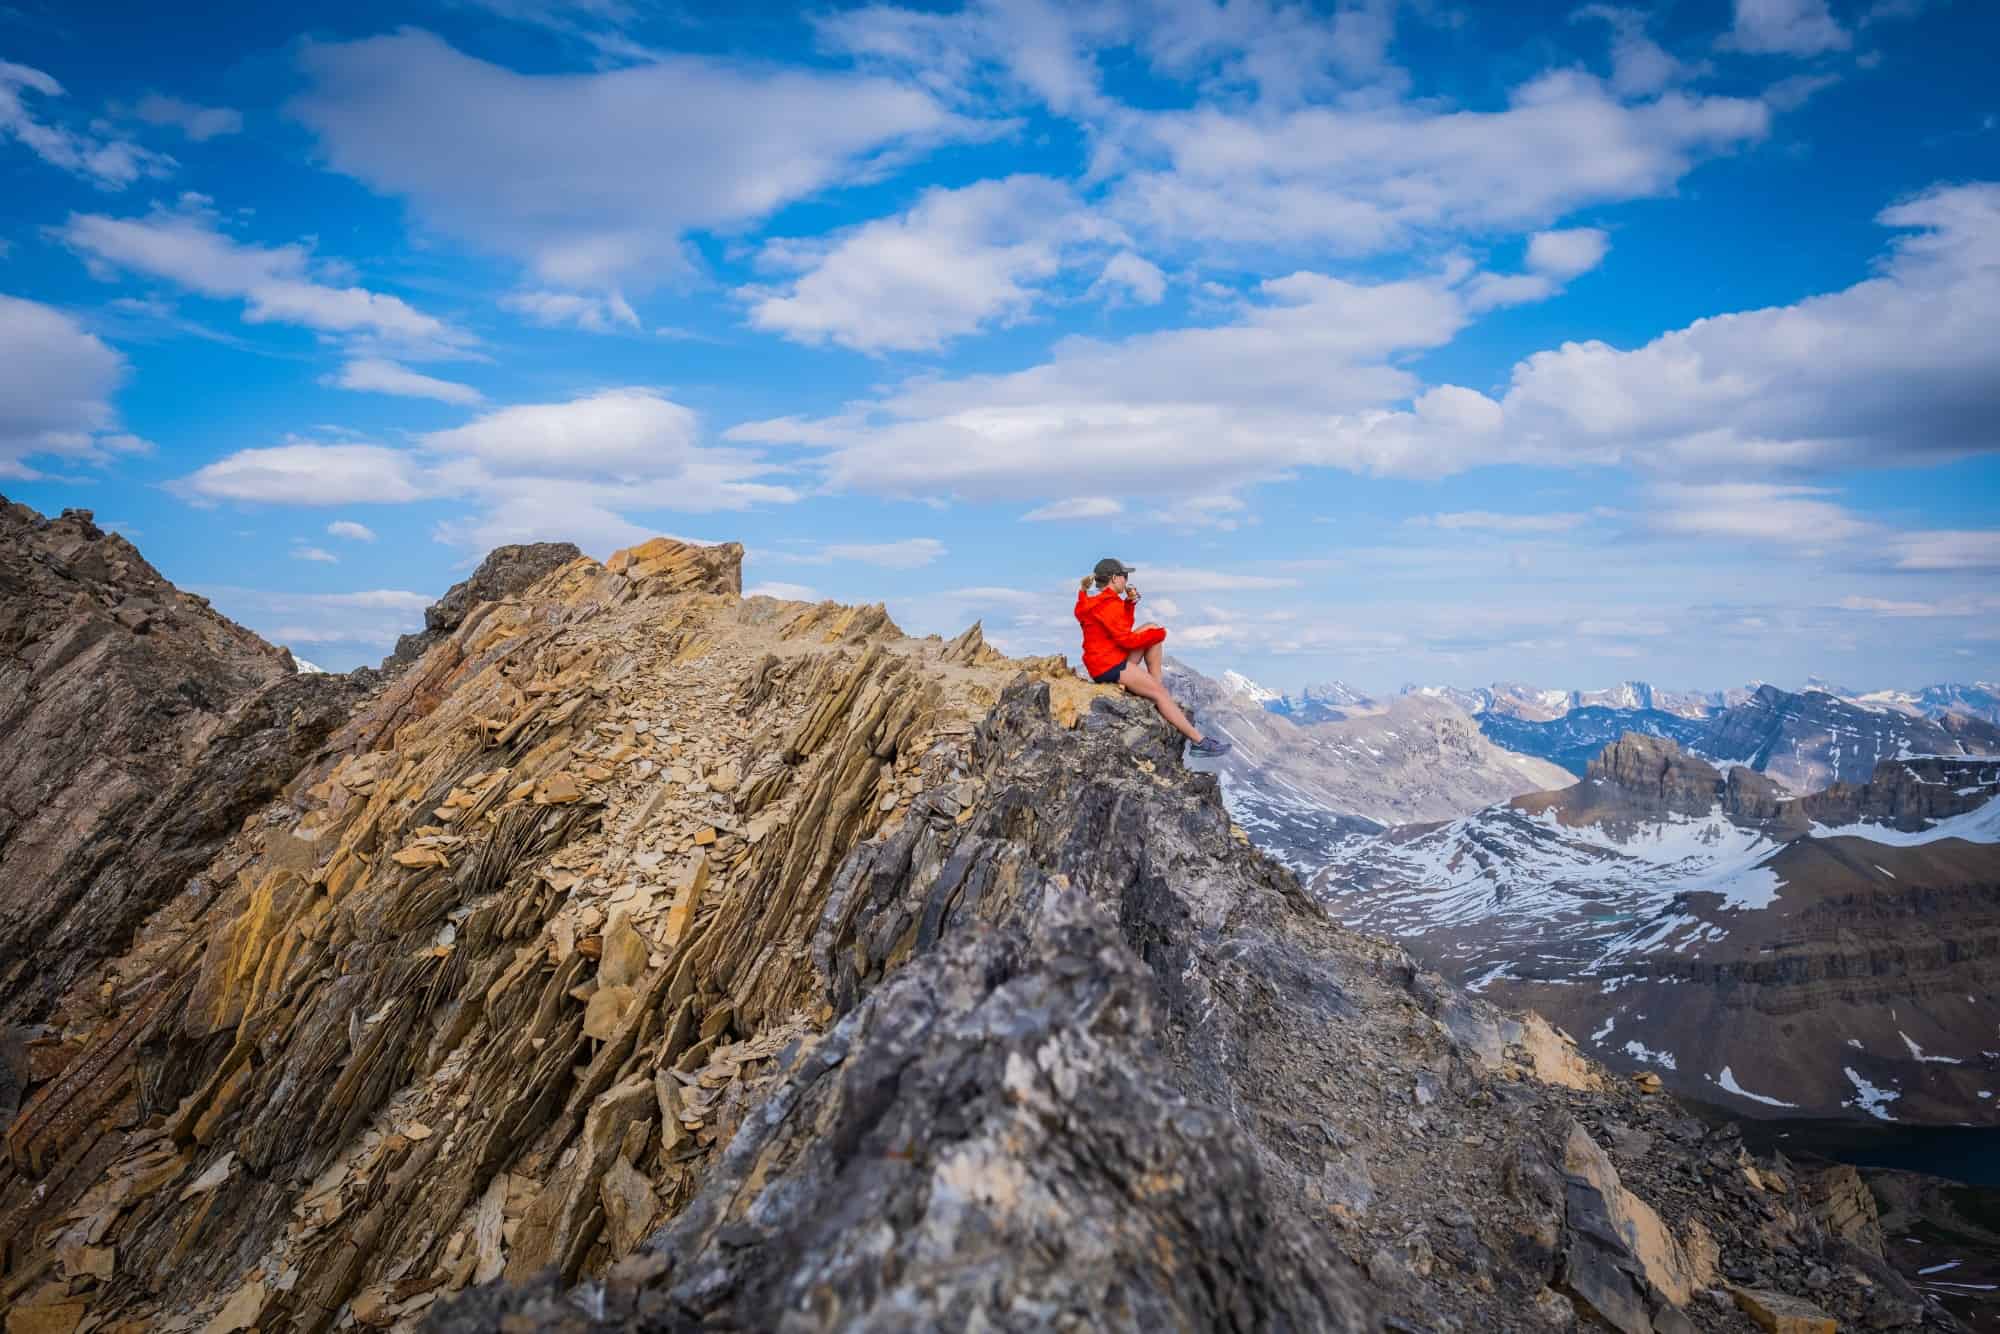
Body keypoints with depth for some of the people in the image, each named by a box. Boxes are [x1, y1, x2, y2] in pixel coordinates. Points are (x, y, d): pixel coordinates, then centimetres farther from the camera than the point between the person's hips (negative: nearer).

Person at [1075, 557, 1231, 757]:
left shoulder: (1098, 601, 12)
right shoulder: (1108, 605, -19)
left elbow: (1123, 629, 19)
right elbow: (1126, 640, -19)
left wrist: (1130, 603, 5)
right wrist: (1158, 634, -6)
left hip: (1114, 658, 10)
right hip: (1108, 667, -10)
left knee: (1151, 628, 11)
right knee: (1161, 693, -9)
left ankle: (1156, 682, 4)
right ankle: (1199, 742, -8)